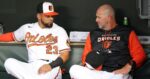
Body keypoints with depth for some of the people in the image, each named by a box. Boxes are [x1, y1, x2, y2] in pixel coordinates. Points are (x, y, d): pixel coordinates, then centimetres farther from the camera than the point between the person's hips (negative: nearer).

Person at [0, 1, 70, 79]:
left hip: (52, 68, -4)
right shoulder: (27, 28, 12)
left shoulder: (59, 31, 4)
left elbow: (65, 54, -2)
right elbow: (12, 36, 28)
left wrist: (50, 65, -18)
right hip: (31, 68, 4)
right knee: (9, 62, -22)